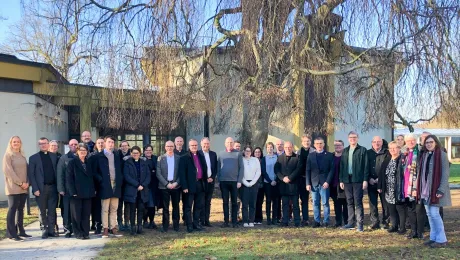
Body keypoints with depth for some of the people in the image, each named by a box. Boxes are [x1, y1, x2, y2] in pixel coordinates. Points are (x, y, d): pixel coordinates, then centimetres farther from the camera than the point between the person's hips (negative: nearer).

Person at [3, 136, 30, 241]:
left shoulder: (22, 156, 16)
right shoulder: (8, 155, -1)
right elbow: (8, 171, -10)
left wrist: (27, 182, -3)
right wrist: (20, 183, -14)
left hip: (24, 188, 6)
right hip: (13, 187, -6)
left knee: (20, 209, 8)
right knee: (12, 208, -8)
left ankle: (21, 231, 13)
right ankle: (11, 234, -7)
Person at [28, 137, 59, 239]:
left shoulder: (54, 156, 10)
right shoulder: (33, 158, 1)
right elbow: (31, 174, -4)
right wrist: (35, 189, -11)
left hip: (52, 187, 2)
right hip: (41, 188, -2)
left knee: (52, 211, 5)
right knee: (42, 211, 6)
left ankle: (51, 230, 11)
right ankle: (44, 230, 14)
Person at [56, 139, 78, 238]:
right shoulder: (63, 158, 6)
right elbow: (60, 174, 1)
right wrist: (61, 189, -7)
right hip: (68, 189, -1)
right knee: (67, 210, 2)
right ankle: (68, 229, 9)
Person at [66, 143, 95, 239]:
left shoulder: (88, 163, 14)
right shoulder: (72, 163, 0)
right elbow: (69, 178, -6)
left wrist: (93, 190, 7)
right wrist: (72, 191, -13)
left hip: (88, 192, 4)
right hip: (76, 193, -4)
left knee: (86, 214, 5)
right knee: (76, 214, 1)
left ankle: (85, 233, 11)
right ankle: (78, 233, 10)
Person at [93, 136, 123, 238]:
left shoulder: (117, 155, 15)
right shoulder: (98, 156, 2)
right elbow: (95, 172, 0)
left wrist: (120, 181, 3)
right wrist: (101, 181, -11)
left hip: (116, 185, 4)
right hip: (105, 185, -4)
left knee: (114, 208, 7)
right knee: (105, 208, -1)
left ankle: (114, 228, 12)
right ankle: (105, 229, 5)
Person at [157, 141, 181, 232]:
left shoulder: (179, 158, 4)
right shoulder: (160, 158, 2)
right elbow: (158, 173, -2)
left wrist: (176, 183, -9)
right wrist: (166, 184, -10)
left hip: (176, 185, 1)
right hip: (164, 186, -1)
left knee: (176, 206, 6)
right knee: (165, 207, 3)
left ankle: (176, 225, 15)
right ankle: (165, 226, 11)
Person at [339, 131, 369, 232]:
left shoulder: (362, 150, 1)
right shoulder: (345, 151, 14)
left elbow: (366, 166, -3)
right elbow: (342, 166, 14)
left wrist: (365, 180, -10)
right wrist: (341, 180, 8)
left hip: (358, 180, -5)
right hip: (347, 179, 5)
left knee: (358, 202, -6)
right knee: (350, 202, 9)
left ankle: (360, 223, -1)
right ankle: (351, 223, 15)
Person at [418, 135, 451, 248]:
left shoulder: (442, 155, -9)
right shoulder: (425, 155, 12)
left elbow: (445, 173, -13)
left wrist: (441, 190, -19)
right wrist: (420, 189, 8)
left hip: (436, 189, -7)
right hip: (425, 189, 7)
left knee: (434, 213, -7)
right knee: (429, 214, 10)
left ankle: (441, 239, 4)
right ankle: (433, 237, 18)